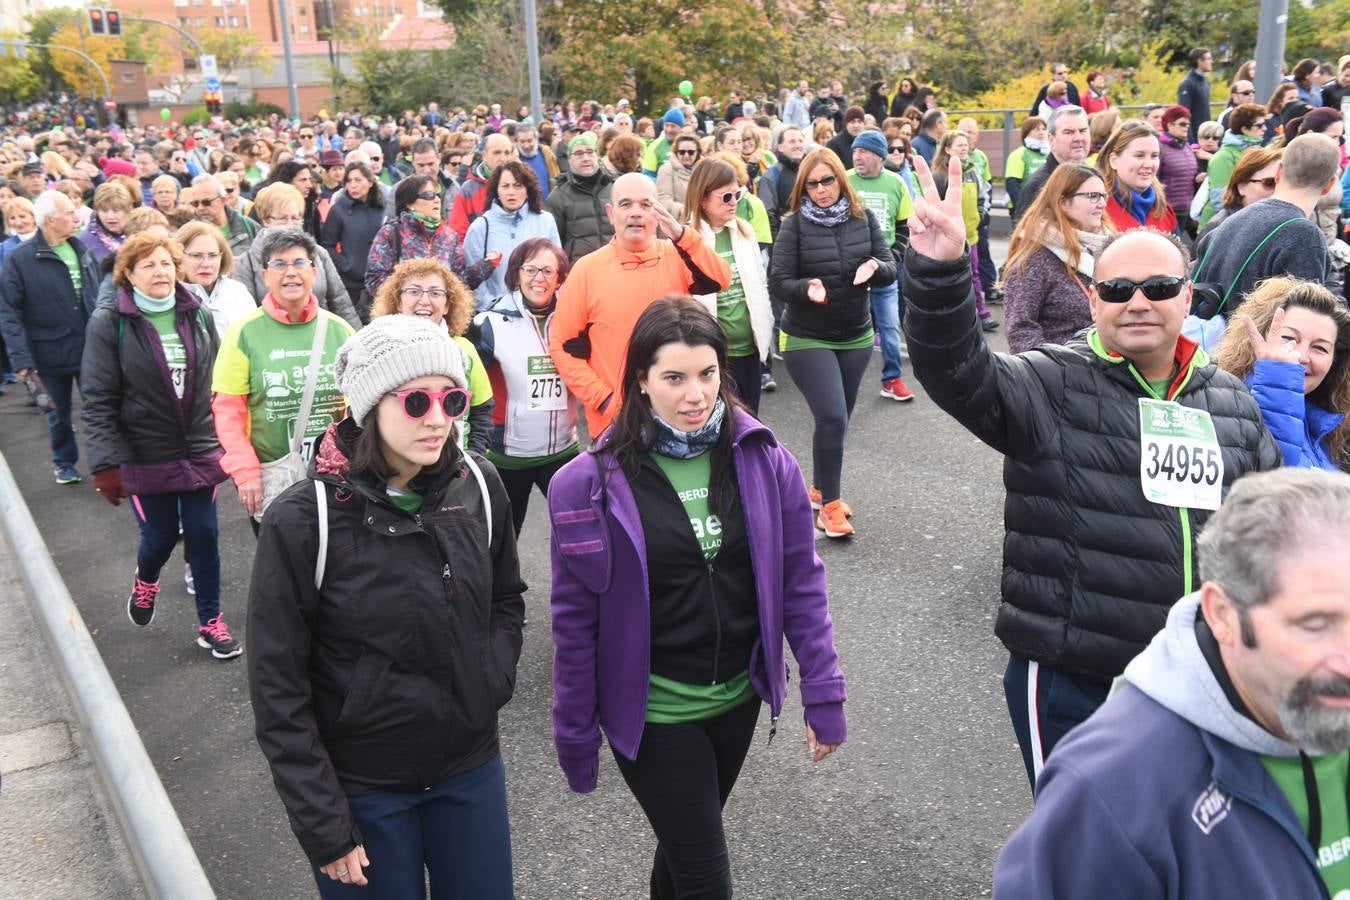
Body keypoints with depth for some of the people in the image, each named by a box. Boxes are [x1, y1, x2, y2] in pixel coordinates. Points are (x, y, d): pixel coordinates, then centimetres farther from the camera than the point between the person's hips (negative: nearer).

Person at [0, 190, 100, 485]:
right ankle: (65, 464, 34)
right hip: (51, 351, -2)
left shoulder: (81, 250, 2)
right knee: (59, 412, 15)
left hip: (89, 347, 2)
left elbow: (97, 297, 8)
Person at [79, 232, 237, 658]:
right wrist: (107, 463, -14)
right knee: (160, 537, 8)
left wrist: (227, 441, 8)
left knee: (204, 536, 6)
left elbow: (218, 382, 9)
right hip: (145, 458, -2)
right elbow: (97, 401, -9)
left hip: (200, 452, 3)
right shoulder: (109, 324, -9)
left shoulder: (198, 315, 2)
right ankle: (145, 580, 44)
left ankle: (210, 623, 23)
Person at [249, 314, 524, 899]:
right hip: (362, 788, -3)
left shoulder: (478, 486, -6)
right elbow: (278, 688, -13)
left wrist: (494, 676, -6)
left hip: (471, 767, 4)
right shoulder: (303, 520, -18)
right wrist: (323, 826, -12)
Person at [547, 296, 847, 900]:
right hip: (653, 713, -3)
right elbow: (576, 618, -8)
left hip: (739, 698, 3)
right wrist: (575, 735, -2)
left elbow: (801, 582, -1)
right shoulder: (592, 481, -15)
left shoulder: (764, 460, -8)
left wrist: (824, 695, -2)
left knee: (686, 843, 24)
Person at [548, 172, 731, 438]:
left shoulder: (677, 256, 1)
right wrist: (602, 398, -9)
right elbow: (563, 344, -2)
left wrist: (681, 234, -27)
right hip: (616, 418, -2)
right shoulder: (587, 269, -5)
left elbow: (720, 280, -17)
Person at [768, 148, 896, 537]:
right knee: (832, 418, -13)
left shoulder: (863, 219, 0)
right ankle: (830, 505, 1)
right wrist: (806, 288, -31)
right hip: (807, 339, -4)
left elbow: (891, 268, 1)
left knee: (837, 419, 14)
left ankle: (820, 488, 34)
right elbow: (777, 281, -11)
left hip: (856, 336, 4)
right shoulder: (795, 224, -9)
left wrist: (876, 268, -21)